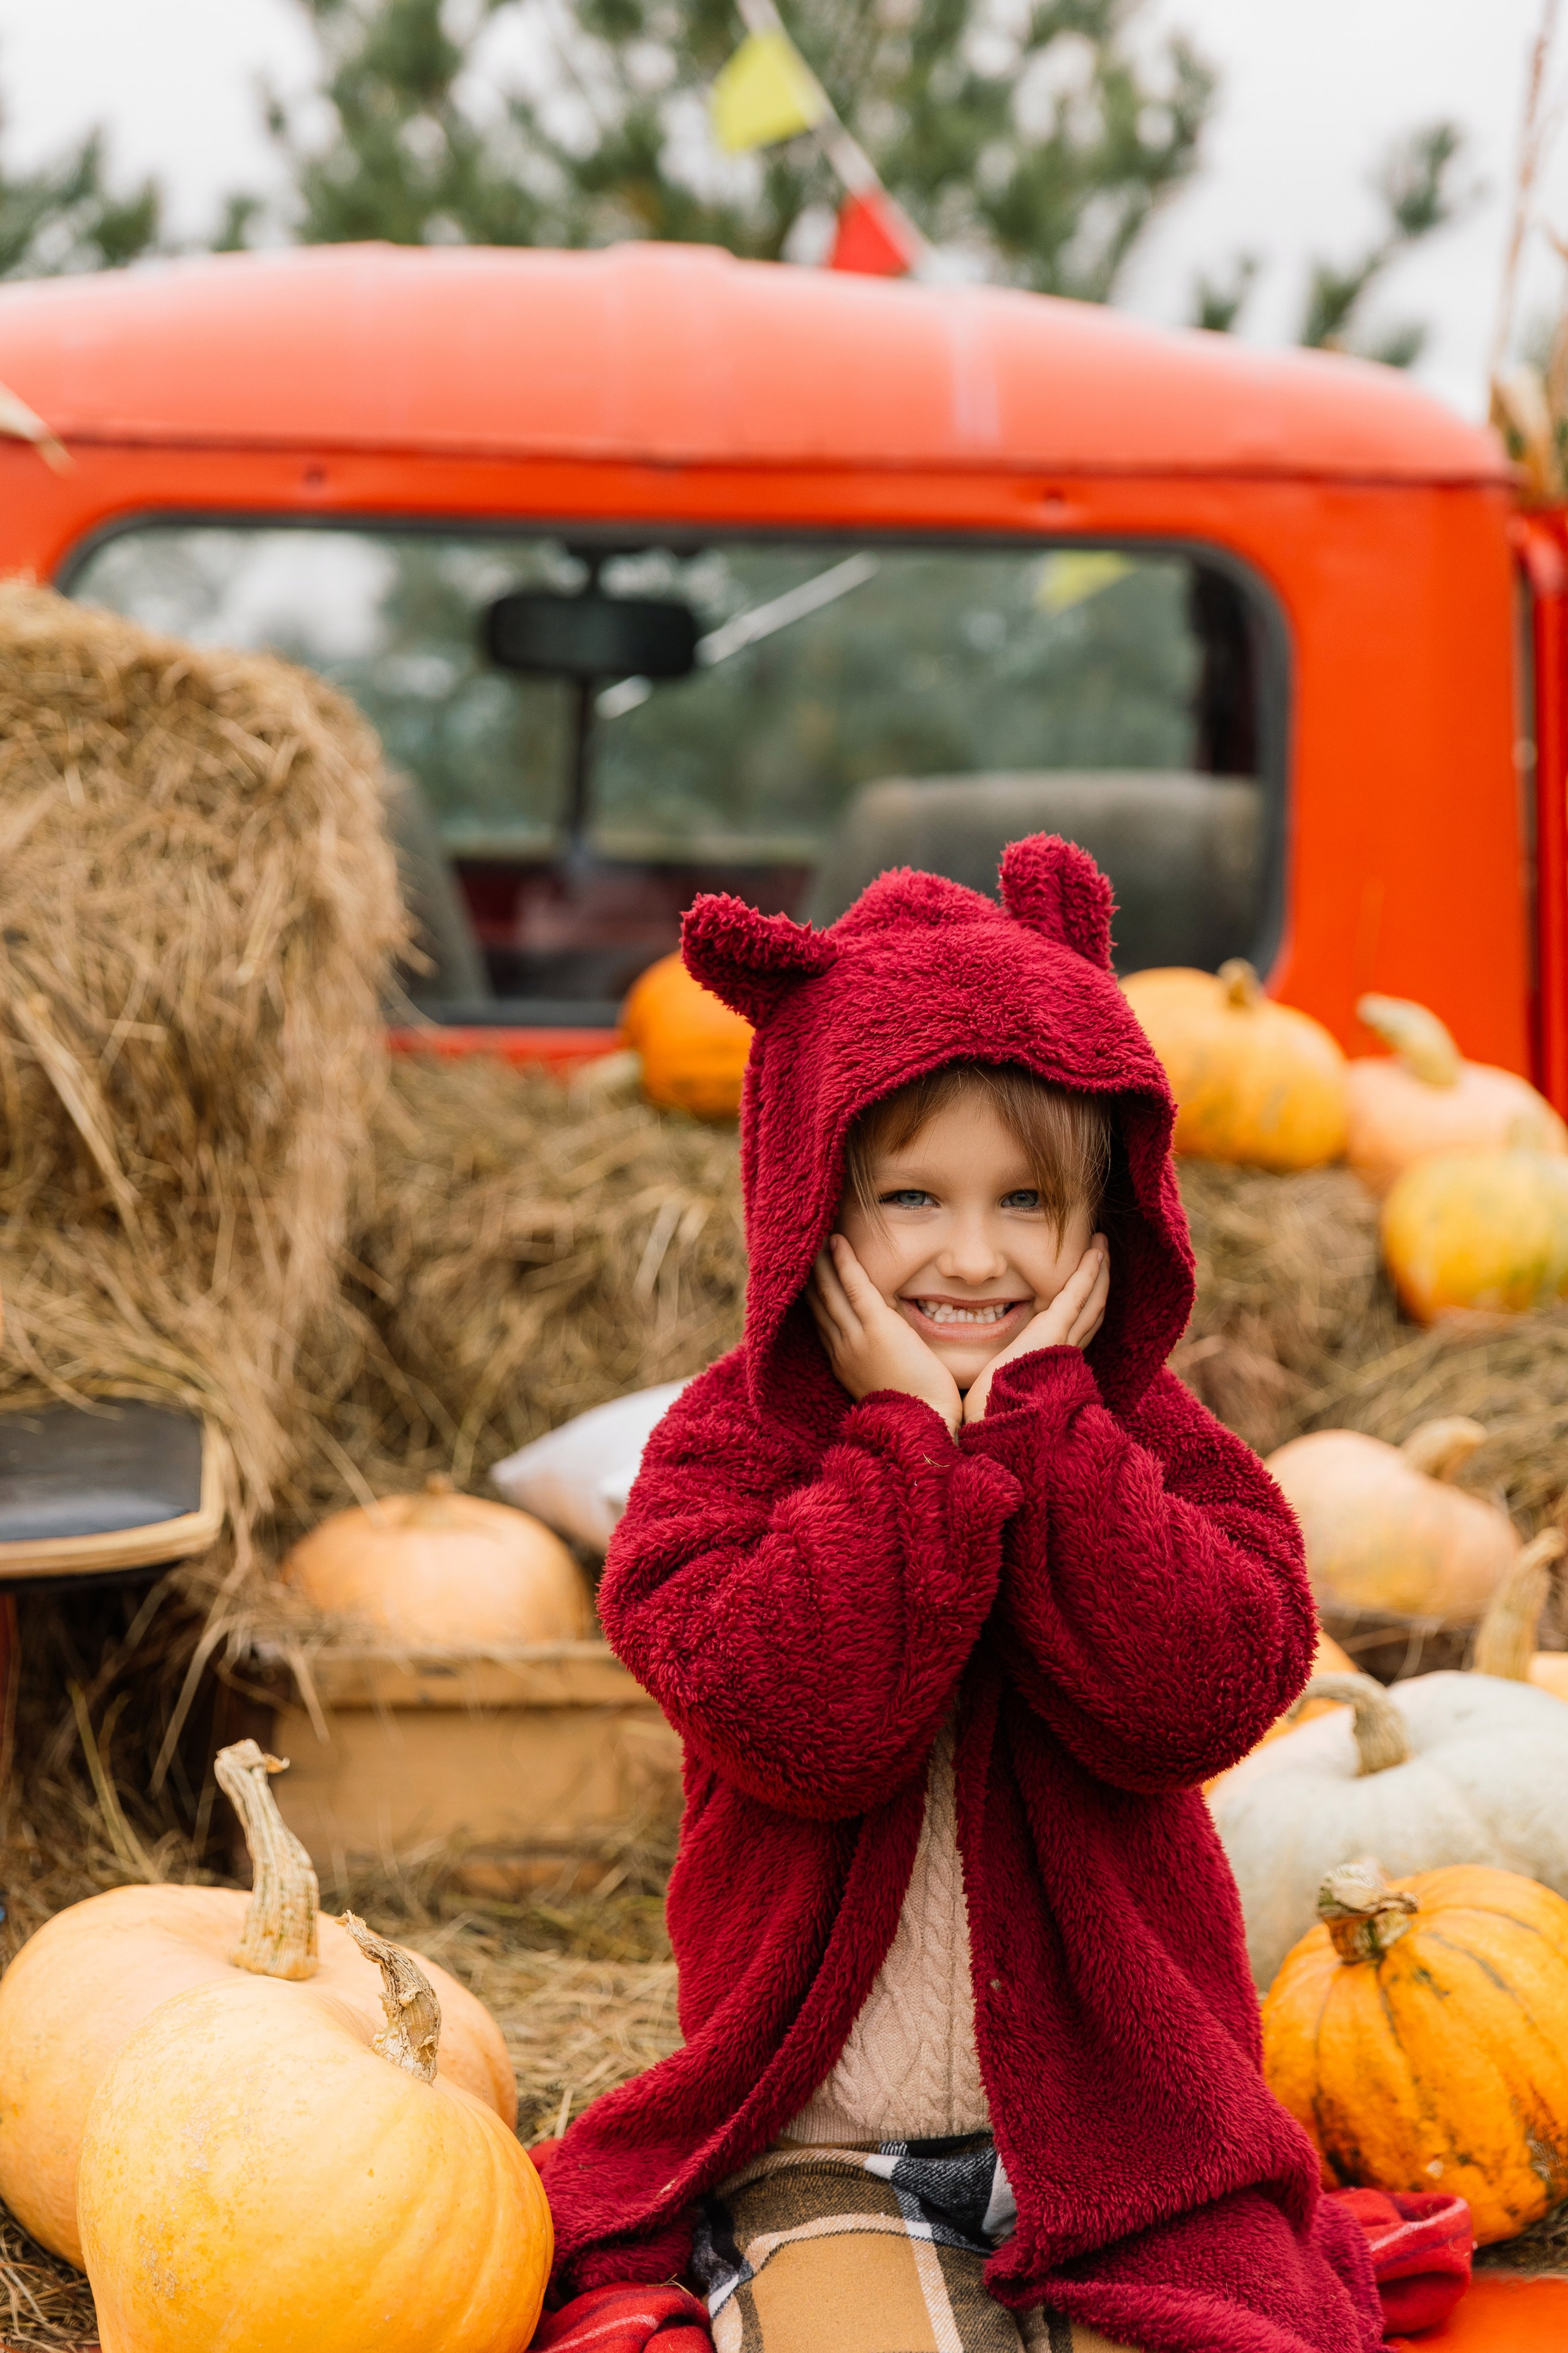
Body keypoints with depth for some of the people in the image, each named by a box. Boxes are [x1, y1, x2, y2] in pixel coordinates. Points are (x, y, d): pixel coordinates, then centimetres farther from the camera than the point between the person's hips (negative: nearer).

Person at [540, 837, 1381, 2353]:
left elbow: (1201, 1696, -18)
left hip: (1126, 2135, 2)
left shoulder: (1153, 1445, 2)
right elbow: (798, 1718, -21)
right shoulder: (729, 1448, -4)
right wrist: (912, 1436, -20)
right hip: (830, 2155, -2)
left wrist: (1040, 1416, -18)